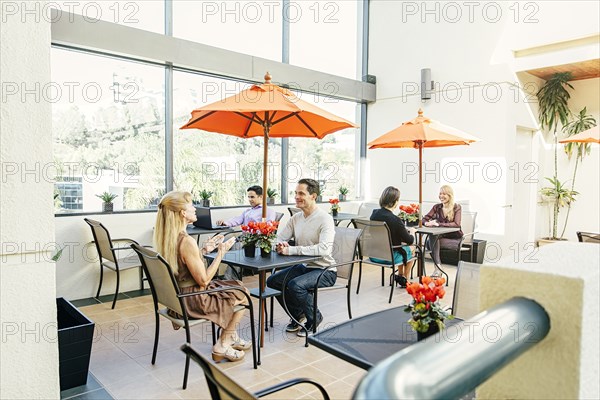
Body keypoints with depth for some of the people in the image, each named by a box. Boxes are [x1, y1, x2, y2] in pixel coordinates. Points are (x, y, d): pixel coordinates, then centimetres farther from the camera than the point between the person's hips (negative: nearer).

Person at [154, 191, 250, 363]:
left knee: (235, 286, 24)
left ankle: (231, 337, 34)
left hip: (176, 297, 9)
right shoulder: (187, 241, -28)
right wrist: (221, 252, -16)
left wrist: (204, 250, 5)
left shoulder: (166, 237, 0)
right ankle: (222, 346, 18)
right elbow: (203, 280, -22)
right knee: (243, 294, 9)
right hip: (192, 302, -9)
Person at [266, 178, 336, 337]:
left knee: (295, 285, -30)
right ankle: (298, 314, 17)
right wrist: (280, 245, -19)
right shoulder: (296, 218, 6)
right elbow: (278, 239, 8)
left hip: (325, 270, -7)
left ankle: (314, 318, 0)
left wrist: (291, 250, -34)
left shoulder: (325, 219, -17)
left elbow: (324, 248, -31)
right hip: (303, 266, 8)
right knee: (272, 281, -5)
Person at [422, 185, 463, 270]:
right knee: (429, 242, -31)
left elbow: (456, 224, -20)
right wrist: (426, 223, -24)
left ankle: (438, 268, -27)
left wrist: (438, 224, -30)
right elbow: (425, 218, 1)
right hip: (441, 236, 4)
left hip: (454, 239, -4)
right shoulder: (437, 207, 9)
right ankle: (438, 266, -31)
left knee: (432, 241, -31)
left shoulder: (457, 207, -4)